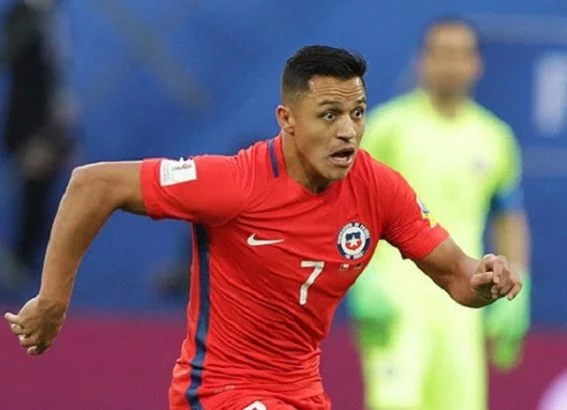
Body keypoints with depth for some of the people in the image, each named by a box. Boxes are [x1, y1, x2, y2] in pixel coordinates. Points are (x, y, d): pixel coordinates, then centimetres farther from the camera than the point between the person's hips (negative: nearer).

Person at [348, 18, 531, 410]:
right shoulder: (389, 125, -1)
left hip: (459, 301, 4)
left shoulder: (495, 138, 11)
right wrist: (364, 284, -12)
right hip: (395, 290, -4)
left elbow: (510, 220, 19)